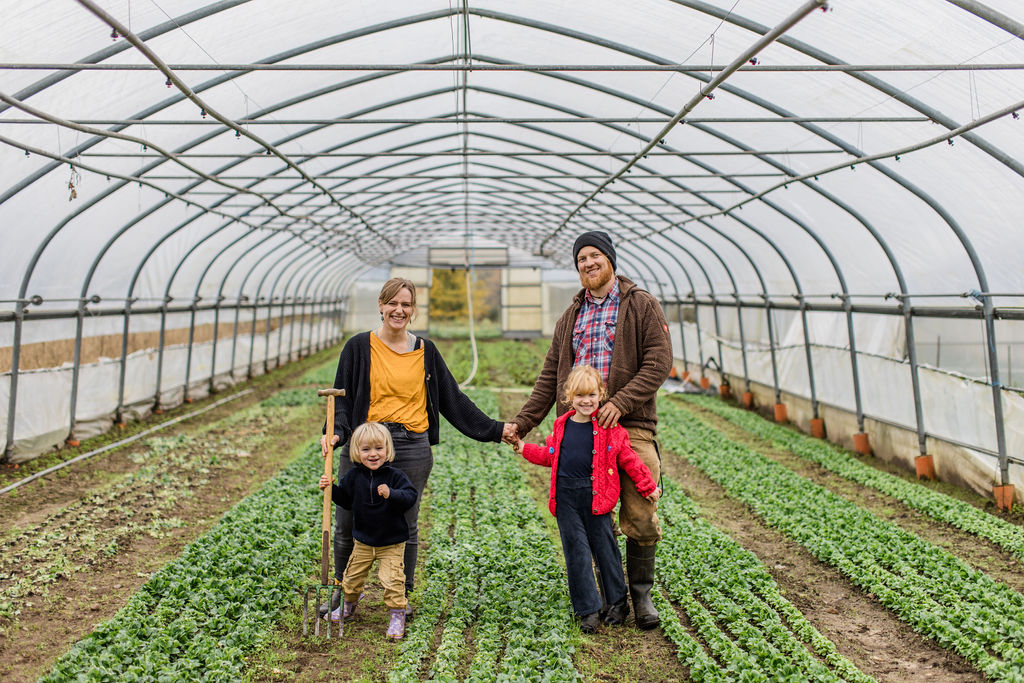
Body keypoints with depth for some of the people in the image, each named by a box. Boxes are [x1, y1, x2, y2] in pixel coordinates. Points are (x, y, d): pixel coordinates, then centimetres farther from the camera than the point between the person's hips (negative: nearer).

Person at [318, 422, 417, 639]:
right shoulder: (353, 476, -4)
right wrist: (331, 489, -8)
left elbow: (410, 497, -23)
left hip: (392, 543, -4)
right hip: (363, 542, 4)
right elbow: (345, 501, 7)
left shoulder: (395, 475, -15)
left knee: (392, 580, -11)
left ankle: (397, 617, 9)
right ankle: (348, 607, 45)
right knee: (352, 577, 18)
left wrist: (391, 494, -39)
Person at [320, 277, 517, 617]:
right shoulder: (359, 347, 4)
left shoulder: (425, 351, 9)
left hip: (412, 449, 1)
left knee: (405, 526, 6)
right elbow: (342, 398, 2)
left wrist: (494, 429, 10)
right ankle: (343, 590, 26)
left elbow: (453, 398, 13)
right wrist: (336, 432, -17)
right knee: (347, 524, 3)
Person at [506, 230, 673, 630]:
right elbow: (549, 378, 16)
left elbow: (659, 362, -6)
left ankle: (641, 594, 15)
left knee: (640, 518, -2)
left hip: (630, 428, -4)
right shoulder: (571, 317, 18)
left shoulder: (641, 305, 3)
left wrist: (621, 403, -17)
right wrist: (522, 423, 6)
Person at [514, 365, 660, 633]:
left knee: (604, 548, 7)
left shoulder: (609, 427, -4)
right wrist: (525, 449, 18)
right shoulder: (562, 426, 6)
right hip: (566, 498, 3)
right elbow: (550, 455, 22)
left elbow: (628, 459, 2)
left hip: (596, 497, -3)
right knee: (576, 552, 4)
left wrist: (647, 486, 4)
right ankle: (588, 610, 13)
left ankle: (618, 601, 26)